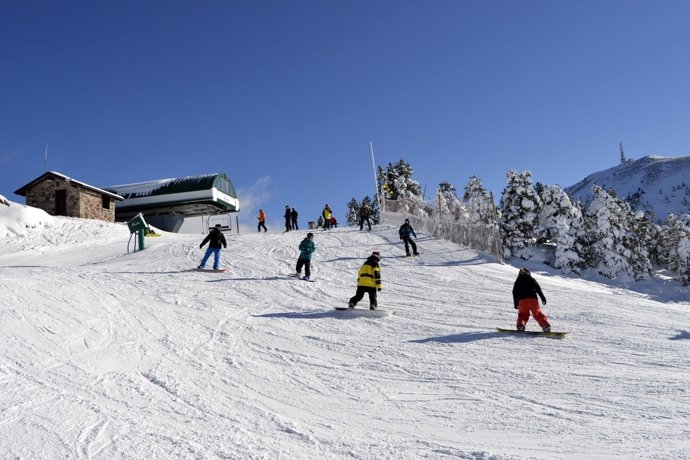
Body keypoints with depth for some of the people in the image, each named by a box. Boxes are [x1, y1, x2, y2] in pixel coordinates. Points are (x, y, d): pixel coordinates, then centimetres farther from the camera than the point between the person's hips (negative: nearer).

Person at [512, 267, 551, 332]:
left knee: (522, 314, 13)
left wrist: (516, 304, 21)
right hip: (533, 299, -1)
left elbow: (514, 293, 18)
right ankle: (546, 325, -9)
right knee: (538, 314, 6)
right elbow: (538, 289, 6)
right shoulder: (532, 279, 16)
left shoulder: (517, 281, 20)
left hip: (522, 300, 1)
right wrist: (543, 298, 4)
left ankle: (520, 325, -11)